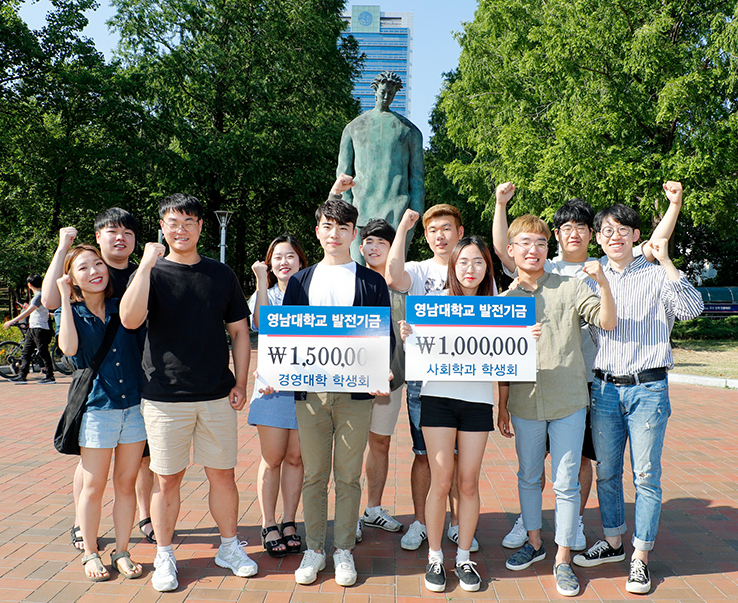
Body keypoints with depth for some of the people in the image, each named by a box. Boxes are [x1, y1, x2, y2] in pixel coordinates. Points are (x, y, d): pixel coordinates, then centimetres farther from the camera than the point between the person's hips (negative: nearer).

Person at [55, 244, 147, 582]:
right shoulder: (70, 312, 1)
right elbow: (69, 347, -20)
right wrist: (65, 297, -14)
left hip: (135, 404, 2)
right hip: (96, 406, -2)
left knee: (126, 483, 10)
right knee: (93, 486, 7)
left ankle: (122, 551, 24)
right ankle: (90, 553, 26)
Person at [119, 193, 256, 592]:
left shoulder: (221, 274, 8)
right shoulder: (151, 272, 2)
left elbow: (239, 331, 11)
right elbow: (130, 320, -16)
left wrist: (241, 382, 4)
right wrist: (147, 264, -17)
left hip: (217, 396, 2)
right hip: (164, 397, -2)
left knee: (223, 474, 9)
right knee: (167, 479, 7)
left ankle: (230, 547, 26)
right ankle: (164, 556, 24)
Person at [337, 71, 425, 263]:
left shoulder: (409, 130, 14)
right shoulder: (353, 128, 16)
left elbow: (417, 177, 12)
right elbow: (343, 174, 14)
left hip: (397, 210, 0)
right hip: (362, 209, 1)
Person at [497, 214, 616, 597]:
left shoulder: (569, 288, -1)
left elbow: (608, 322, -11)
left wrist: (603, 283, -26)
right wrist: (502, 406, 10)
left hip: (567, 402, -2)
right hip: (525, 403, 3)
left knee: (566, 483, 4)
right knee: (528, 477, 15)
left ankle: (563, 558, 17)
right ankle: (534, 542, 35)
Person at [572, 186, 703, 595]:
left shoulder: (656, 277, 0)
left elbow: (691, 309, -15)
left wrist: (665, 260, -17)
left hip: (647, 388, -3)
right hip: (604, 387, 3)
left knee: (646, 476, 2)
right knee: (606, 472, 11)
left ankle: (640, 558, 15)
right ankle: (613, 542, 29)